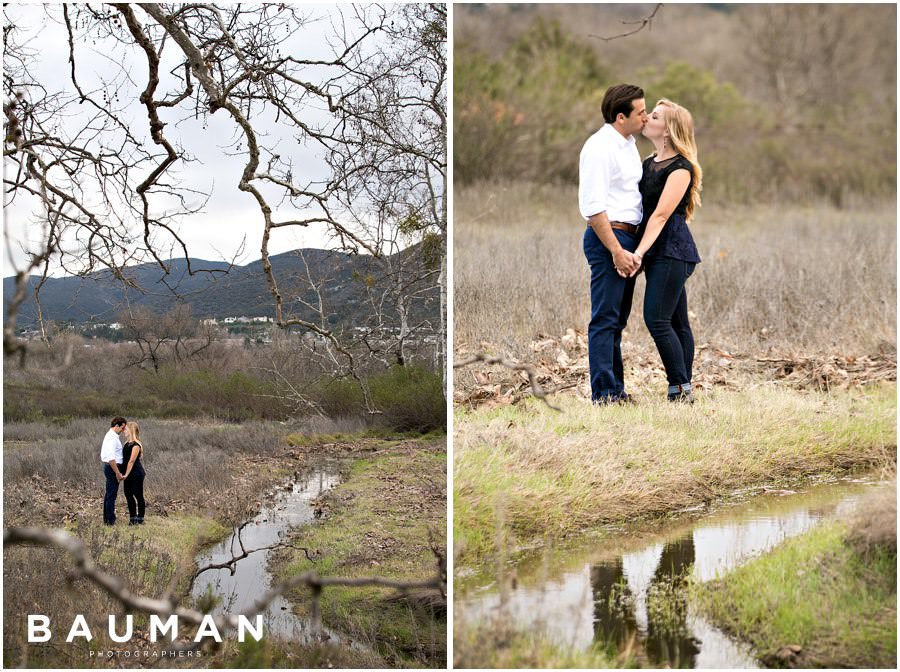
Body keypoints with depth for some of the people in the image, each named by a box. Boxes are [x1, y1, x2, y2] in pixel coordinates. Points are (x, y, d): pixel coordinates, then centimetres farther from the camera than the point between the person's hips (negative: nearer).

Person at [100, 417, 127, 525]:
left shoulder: (109, 436, 15)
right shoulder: (112, 438, -19)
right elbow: (111, 458, -26)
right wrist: (118, 473, -24)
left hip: (108, 467, 11)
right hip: (113, 467, -11)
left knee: (109, 493, 16)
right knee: (112, 494, -7)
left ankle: (106, 518, 24)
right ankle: (110, 520, -4)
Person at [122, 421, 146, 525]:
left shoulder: (136, 445, -16)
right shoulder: (127, 443, 10)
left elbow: (131, 461, -18)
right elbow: (125, 459, 13)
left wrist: (126, 474, -18)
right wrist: (125, 474, 9)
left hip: (136, 473, -9)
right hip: (129, 474, 9)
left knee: (138, 495, 0)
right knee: (128, 494, 11)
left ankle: (140, 518, 8)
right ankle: (133, 517, 20)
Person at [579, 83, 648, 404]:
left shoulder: (629, 145, 16)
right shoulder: (600, 147, -14)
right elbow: (593, 206, -19)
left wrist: (631, 247, 15)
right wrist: (617, 251, -21)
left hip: (627, 238, 10)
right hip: (607, 238, -10)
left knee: (617, 318, 13)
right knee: (605, 318, -7)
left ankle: (616, 390, 19)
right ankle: (603, 394, -5)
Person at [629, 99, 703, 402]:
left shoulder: (680, 169, -11)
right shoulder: (649, 164, 15)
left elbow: (660, 215, -19)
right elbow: (641, 208, 16)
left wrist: (639, 252, -25)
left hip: (672, 251, -9)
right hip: (658, 253, 9)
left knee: (657, 319, -14)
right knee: (676, 323, 8)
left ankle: (681, 389, -10)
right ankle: (683, 390, 10)